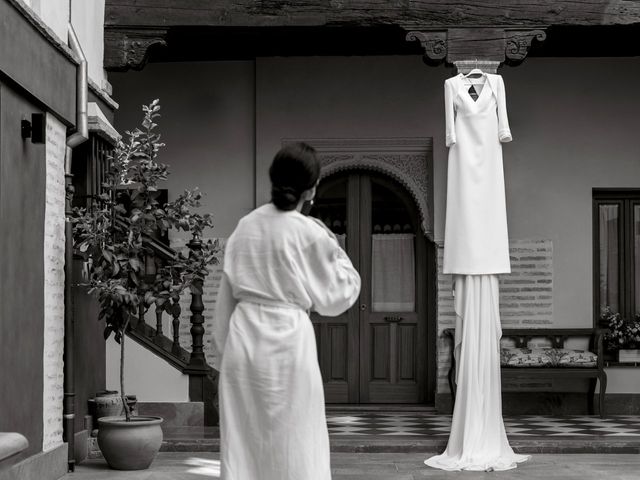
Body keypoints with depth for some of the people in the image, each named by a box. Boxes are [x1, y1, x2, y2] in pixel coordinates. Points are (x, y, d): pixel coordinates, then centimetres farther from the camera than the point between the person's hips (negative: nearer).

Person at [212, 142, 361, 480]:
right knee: (293, 443, 4)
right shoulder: (310, 234, -10)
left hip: (243, 338, 5)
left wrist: (222, 350, 15)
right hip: (288, 340, -4)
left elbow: (226, 296, 8)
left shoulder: (245, 226, 4)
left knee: (242, 440, 10)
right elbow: (335, 296, 0)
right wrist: (333, 250, 10)